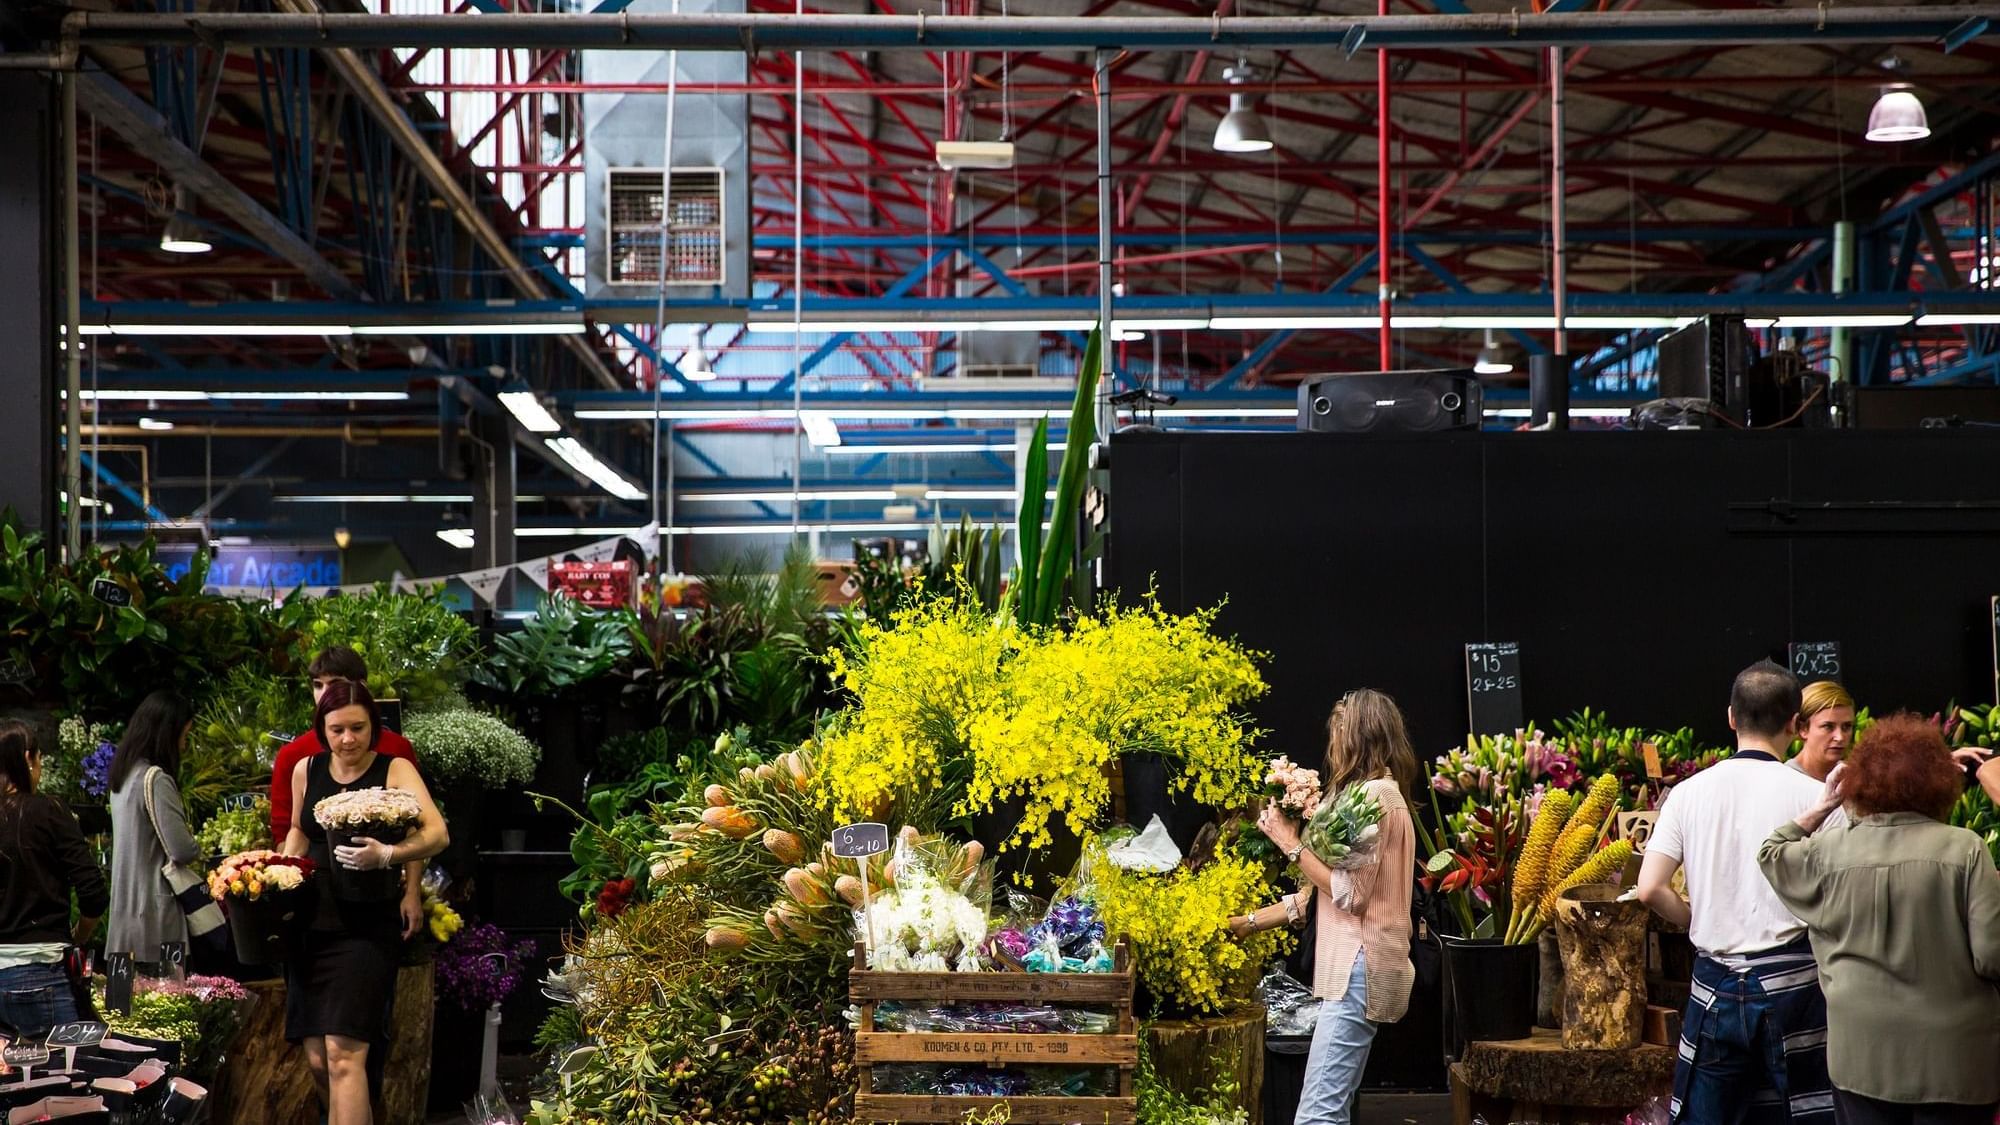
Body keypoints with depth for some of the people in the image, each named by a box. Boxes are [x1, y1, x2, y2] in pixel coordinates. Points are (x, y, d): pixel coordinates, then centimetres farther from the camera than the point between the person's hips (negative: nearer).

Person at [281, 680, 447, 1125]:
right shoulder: (306, 770, 8)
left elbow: (437, 834, -19)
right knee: (317, 1059, 7)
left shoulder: (395, 770, -5)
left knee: (344, 1054, -15)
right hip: (310, 924, 5)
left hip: (366, 927, -5)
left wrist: (387, 855, -37)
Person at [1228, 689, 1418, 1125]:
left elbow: (1351, 892, -18)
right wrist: (1246, 922, 21)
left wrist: (1291, 844, -9)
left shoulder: (1375, 795, -10)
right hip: (1355, 966, 10)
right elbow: (1319, 893, 21)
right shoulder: (1380, 795, 21)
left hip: (1361, 968, -10)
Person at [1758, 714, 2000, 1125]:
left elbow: (1772, 856, 18)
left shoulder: (1831, 852, -3)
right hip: (1953, 1057, -2)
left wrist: (1820, 807, 19)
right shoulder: (1964, 849, -11)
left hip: (1862, 1050, 2)